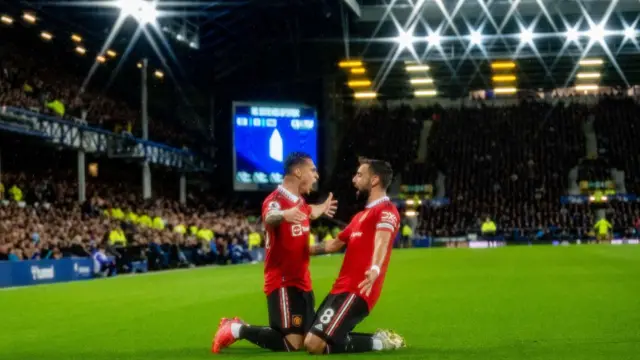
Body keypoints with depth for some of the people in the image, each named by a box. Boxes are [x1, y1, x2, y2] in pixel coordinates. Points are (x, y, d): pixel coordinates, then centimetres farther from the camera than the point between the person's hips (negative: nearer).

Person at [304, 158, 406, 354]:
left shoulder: (387, 211, -10)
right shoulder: (362, 215, 22)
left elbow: (382, 240, -31)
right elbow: (335, 244, 35)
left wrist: (375, 269, -51)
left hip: (356, 292, -10)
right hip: (342, 288, 10)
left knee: (314, 345, -20)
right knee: (305, 337, 11)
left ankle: (377, 342, -2)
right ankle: (379, 338, 14)